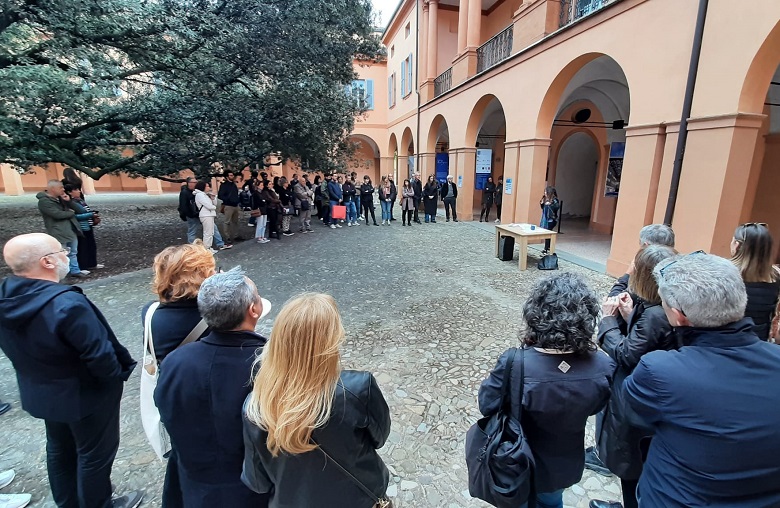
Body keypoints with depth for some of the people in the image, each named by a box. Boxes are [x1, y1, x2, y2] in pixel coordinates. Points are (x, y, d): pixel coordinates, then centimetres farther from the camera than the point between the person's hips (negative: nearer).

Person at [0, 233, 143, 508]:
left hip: (38, 393, 8)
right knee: (95, 453, 16)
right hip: (86, 395, -8)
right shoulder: (67, 304, -34)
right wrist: (118, 376, -9)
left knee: (59, 449, 28)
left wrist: (40, 373, 17)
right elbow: (99, 355, -28)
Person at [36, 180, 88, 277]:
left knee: (73, 253, 16)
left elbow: (74, 209, 11)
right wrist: (71, 213, -5)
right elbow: (57, 214, -23)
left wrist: (68, 201, -7)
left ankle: (75, 270, 27)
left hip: (71, 230, 8)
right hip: (59, 233, -8)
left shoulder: (60, 198, 12)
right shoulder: (44, 201, -13)